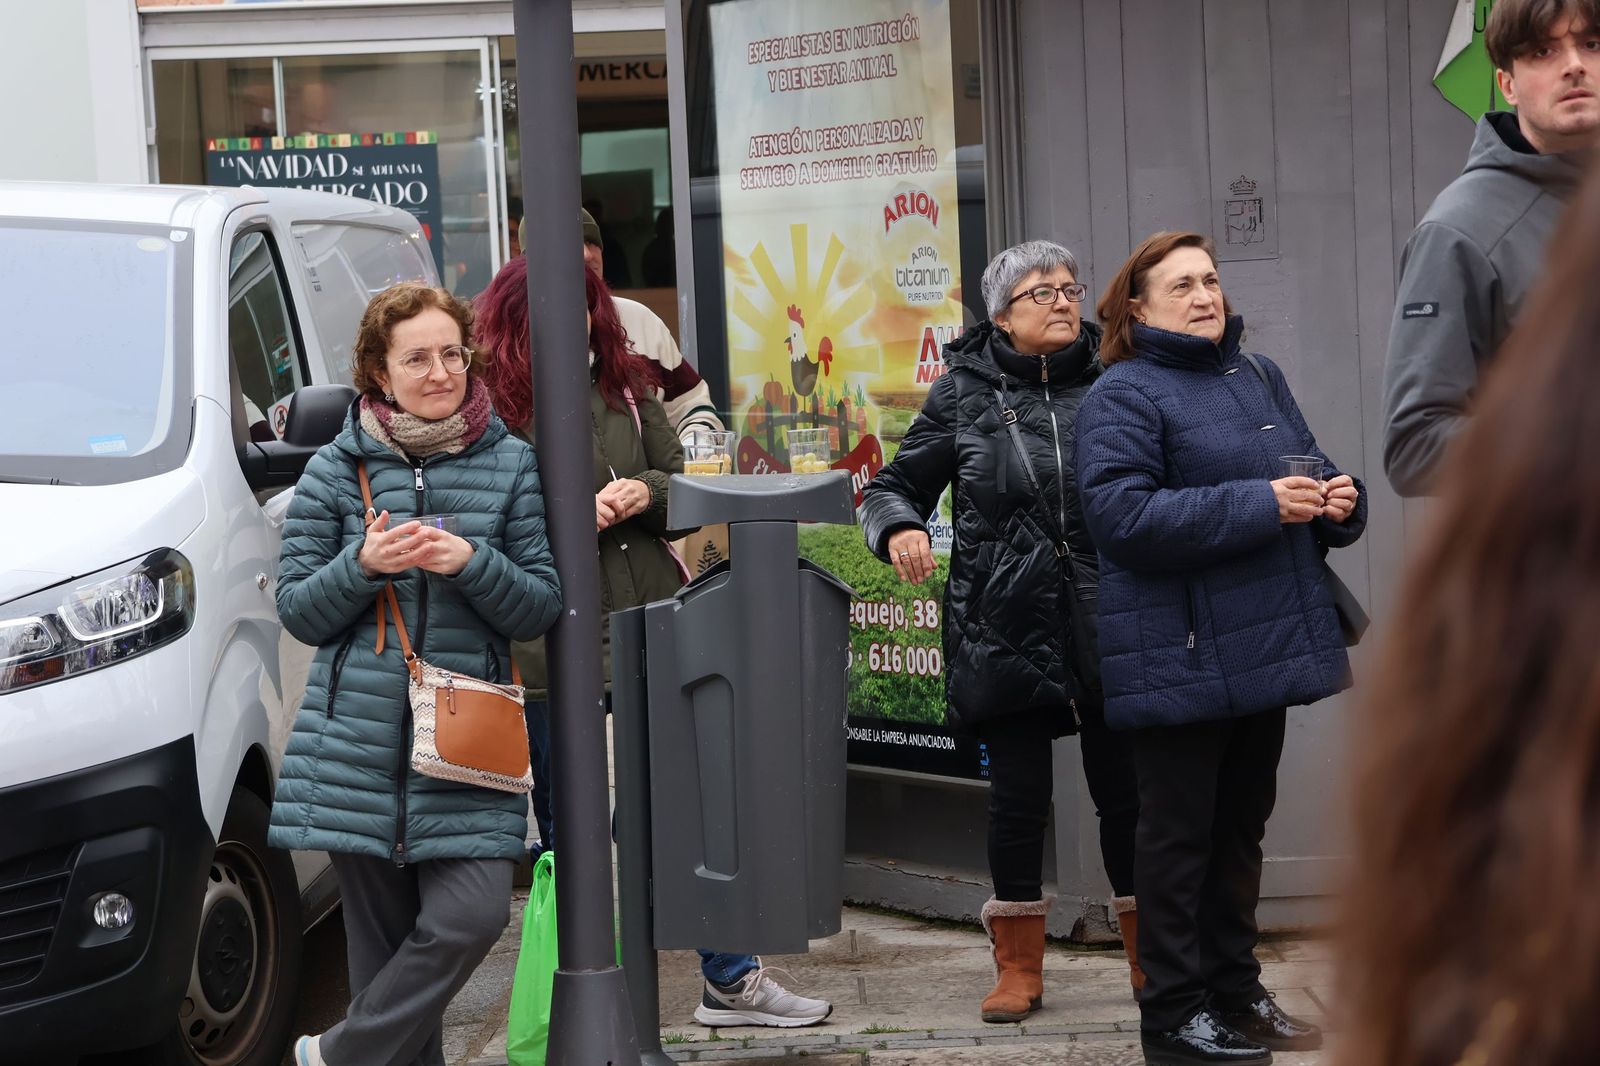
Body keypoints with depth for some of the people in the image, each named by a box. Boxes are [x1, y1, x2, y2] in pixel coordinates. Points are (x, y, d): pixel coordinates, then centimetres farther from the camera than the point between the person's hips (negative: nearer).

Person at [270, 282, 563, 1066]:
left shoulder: (509, 465, 6)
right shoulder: (337, 470, 5)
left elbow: (541, 607, 4)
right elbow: (298, 611, 5)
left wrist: (471, 563, -14)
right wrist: (363, 566, -13)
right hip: (360, 743, 0)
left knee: (471, 915, -13)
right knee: (383, 935, 4)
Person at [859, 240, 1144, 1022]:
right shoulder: (966, 391, 2)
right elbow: (894, 485, 7)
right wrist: (899, 528, -14)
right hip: (1006, 628, 0)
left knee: (1124, 790, 6)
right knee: (1018, 794, 6)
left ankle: (1151, 958, 23)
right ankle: (1019, 967, 21)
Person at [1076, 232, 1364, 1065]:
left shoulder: (1258, 378, 14)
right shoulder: (1124, 395, -9)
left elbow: (1308, 472, 25)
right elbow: (1121, 514, -21)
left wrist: (1338, 499, -1)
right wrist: (1257, 505, -23)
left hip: (1263, 647, 7)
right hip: (1181, 659, -7)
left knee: (1240, 829, 16)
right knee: (1180, 837, 0)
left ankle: (1236, 994, 26)